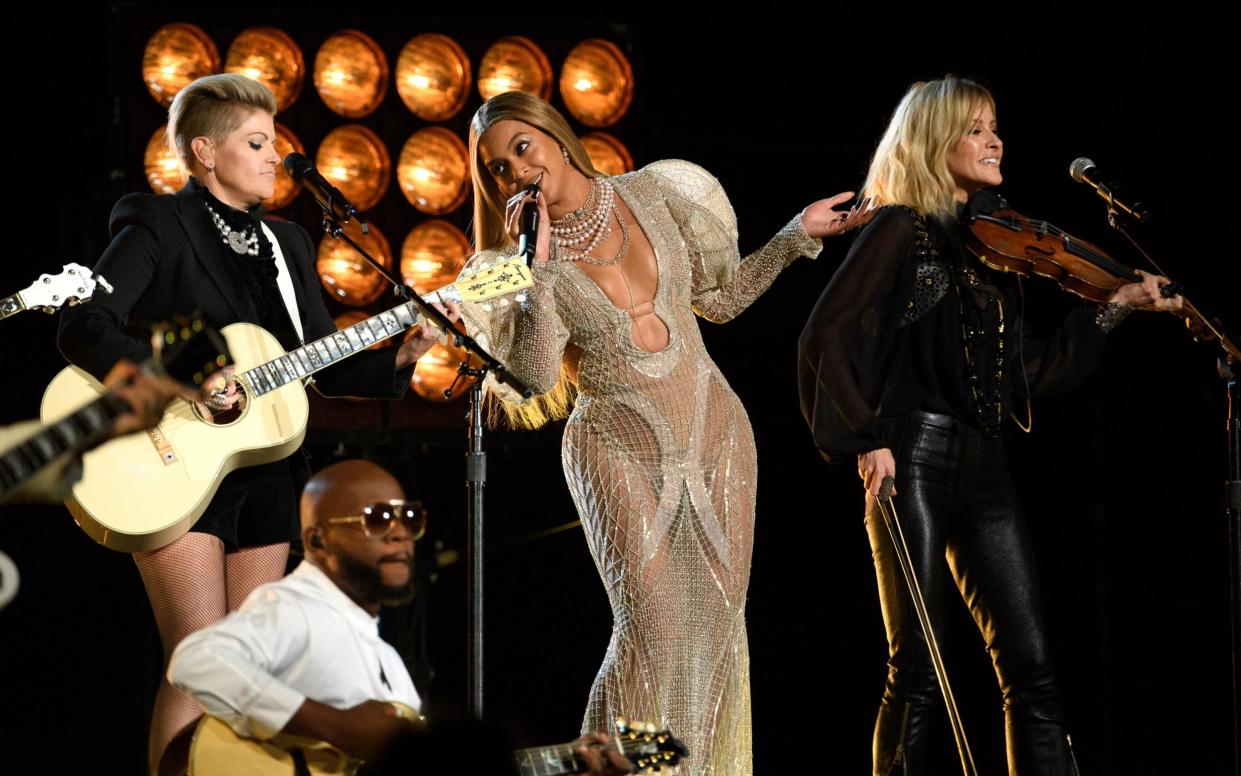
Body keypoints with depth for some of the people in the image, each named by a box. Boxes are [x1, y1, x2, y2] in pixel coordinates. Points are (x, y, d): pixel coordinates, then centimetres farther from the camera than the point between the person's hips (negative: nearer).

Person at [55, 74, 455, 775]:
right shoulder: (159, 229, -6)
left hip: (265, 477, 7)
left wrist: (403, 355, -2)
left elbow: (331, 370, 14)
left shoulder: (287, 244, 16)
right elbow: (84, 329, -19)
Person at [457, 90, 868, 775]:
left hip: (714, 430, 3)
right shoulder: (523, 260, -6)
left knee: (717, 623, 1)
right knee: (653, 623, -17)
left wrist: (798, 235, 8)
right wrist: (539, 267, -24)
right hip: (620, 449, -3)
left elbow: (721, 297, 13)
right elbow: (536, 378, -21)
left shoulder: (653, 192, 1)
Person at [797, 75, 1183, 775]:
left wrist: (1114, 308, 14)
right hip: (916, 461, -7)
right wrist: (865, 440, -17)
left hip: (985, 469, 7)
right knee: (918, 676, -7)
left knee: (1032, 670, 1)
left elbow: (1029, 371, 17)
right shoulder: (901, 231, -2)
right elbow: (825, 341, -10)